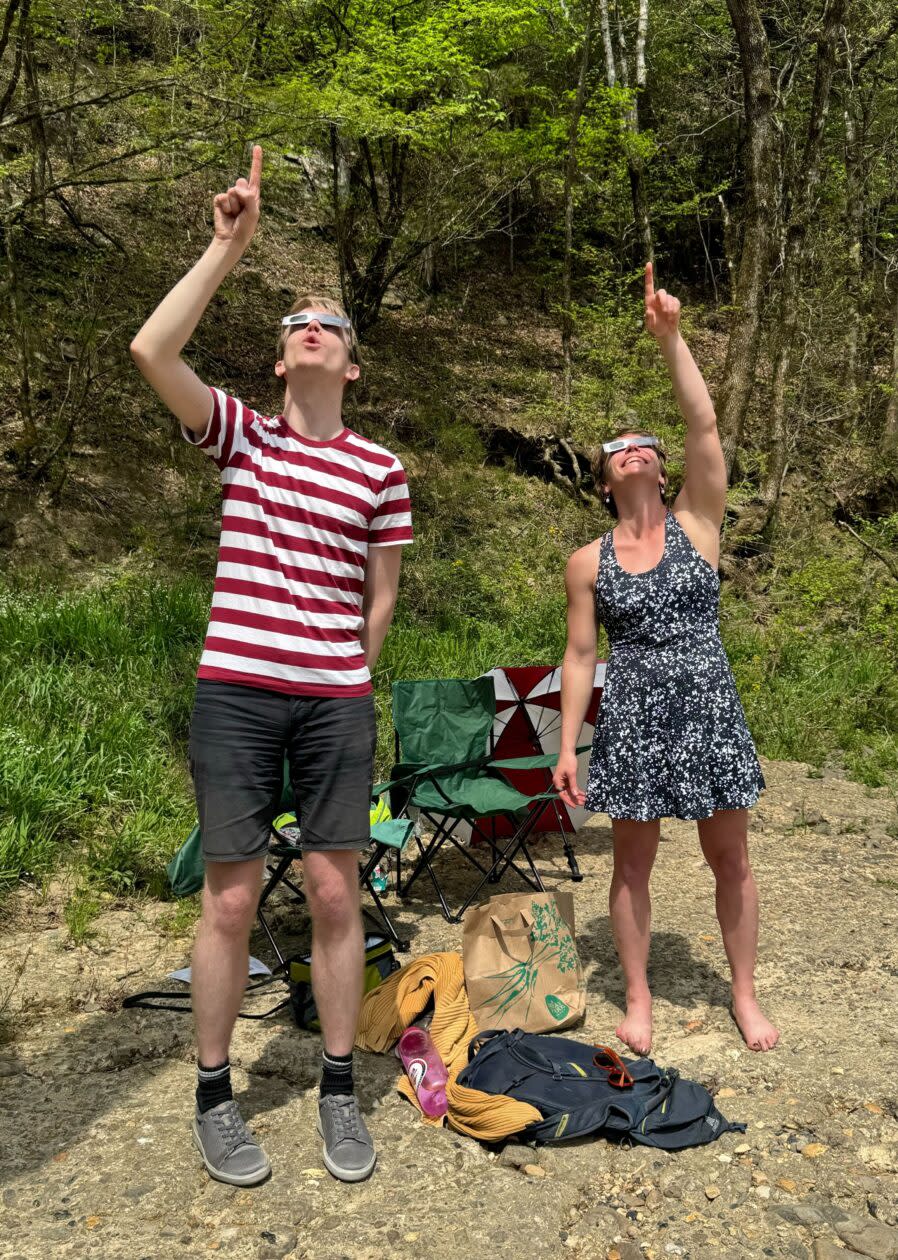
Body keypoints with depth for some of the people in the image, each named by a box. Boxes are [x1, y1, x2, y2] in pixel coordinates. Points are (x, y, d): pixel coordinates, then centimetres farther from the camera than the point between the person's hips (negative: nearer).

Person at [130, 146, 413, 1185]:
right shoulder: (239, 434, 6)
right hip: (233, 692, 0)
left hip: (336, 700, 1)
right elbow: (149, 351, -10)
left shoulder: (381, 471, 6)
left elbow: (381, 596, 11)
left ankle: (339, 1091, 24)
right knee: (230, 898, 5)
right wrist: (230, 245, -9)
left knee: (335, 893, 5)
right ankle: (213, 1098, 24)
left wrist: (348, 683, 10)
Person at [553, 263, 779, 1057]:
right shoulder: (589, 561, 1)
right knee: (633, 862, 9)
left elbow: (705, 423, -12)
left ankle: (745, 994, 29)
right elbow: (580, 656, 2)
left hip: (708, 707, 0)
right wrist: (567, 745, -2)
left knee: (731, 859, 9)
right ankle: (639, 999, 27)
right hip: (632, 716, 0)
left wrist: (671, 337, -16)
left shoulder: (697, 524, 1)